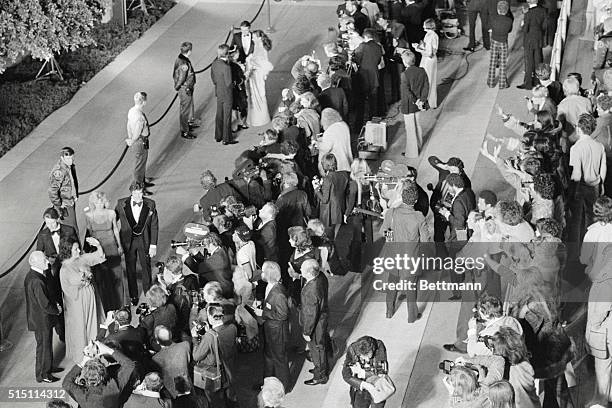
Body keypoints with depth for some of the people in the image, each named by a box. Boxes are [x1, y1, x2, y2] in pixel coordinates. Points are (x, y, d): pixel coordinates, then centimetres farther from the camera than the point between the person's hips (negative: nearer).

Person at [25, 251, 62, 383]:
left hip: (36, 317, 10)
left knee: (46, 344, 24)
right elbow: (45, 305, -27)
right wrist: (57, 310, -10)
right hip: (42, 321, -10)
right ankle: (43, 374, 19)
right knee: (44, 346, 6)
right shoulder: (36, 282, -31)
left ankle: (48, 367, 40)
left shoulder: (30, 276, 1)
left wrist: (54, 304, 5)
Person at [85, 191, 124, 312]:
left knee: (115, 275, 7)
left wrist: (119, 245, 13)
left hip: (112, 247, 1)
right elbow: (89, 232, 2)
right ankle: (104, 304, 16)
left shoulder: (111, 213, -6)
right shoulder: (88, 215, -8)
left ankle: (117, 303, 22)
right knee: (100, 277, 4)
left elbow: (115, 229, 7)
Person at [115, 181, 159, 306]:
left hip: (144, 240, -1)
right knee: (130, 270, 11)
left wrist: (153, 245, -8)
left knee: (146, 268, 8)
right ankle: (133, 297, 25)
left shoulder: (150, 204, -11)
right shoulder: (122, 204, -10)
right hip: (128, 241, 1)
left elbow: (154, 226, -5)